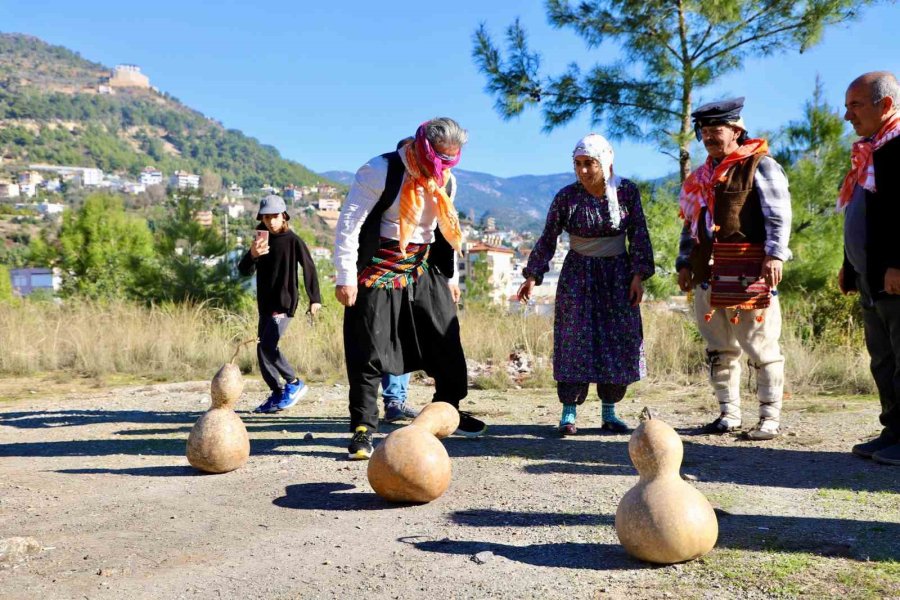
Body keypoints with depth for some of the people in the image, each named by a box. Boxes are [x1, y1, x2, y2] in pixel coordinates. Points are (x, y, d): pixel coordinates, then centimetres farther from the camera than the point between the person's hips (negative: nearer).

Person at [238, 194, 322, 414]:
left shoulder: (292, 240, -5)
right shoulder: (260, 241, 11)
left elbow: (309, 267, -2)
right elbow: (244, 271, 2)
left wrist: (315, 298, -5)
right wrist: (252, 255, -19)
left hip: (285, 302, -7)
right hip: (265, 303, 7)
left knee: (267, 345, -19)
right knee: (262, 350, 7)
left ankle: (294, 383, -4)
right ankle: (278, 394, 17)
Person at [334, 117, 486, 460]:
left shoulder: (446, 181, 7)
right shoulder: (381, 171, -14)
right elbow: (348, 225, -15)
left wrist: (447, 277, 17)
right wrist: (346, 278, -17)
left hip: (422, 269, 6)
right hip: (377, 271, -6)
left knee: (447, 341, 8)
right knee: (369, 351, -4)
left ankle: (449, 411, 29)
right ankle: (363, 428, 7)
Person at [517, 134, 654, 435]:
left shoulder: (627, 191, -5)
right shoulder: (567, 196, -8)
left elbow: (639, 235, 0)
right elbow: (548, 238, -2)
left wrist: (638, 275, -6)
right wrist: (532, 276, -6)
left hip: (617, 273, 2)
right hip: (578, 274, -2)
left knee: (619, 340, 1)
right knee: (575, 339, -5)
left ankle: (609, 413, 12)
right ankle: (569, 413, 1)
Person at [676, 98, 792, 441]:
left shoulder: (760, 166, 1)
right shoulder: (703, 175, 21)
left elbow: (779, 215, -8)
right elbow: (691, 223, 22)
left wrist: (775, 254, -20)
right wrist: (684, 262, 14)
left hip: (748, 269, -7)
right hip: (708, 273, 7)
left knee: (760, 345, -3)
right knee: (719, 347, 10)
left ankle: (770, 418, 5)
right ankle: (729, 414, 20)